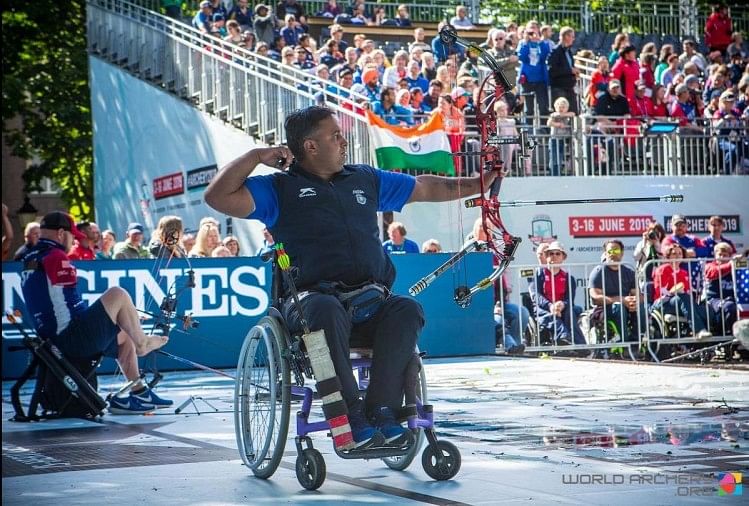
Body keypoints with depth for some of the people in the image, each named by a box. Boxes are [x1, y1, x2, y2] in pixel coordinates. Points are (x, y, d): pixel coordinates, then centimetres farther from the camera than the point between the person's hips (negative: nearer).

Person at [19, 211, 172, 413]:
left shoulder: (30, 259, 15)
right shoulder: (56, 257, -14)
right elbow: (72, 305, -14)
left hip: (54, 341, 10)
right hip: (75, 339, -10)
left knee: (124, 337, 25)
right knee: (117, 295, -7)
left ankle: (139, 393, 22)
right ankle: (143, 343, 10)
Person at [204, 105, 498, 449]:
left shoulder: (365, 180, 24)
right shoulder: (279, 188, 10)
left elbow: (426, 188, 31)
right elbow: (218, 197, -1)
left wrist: (478, 185, 25)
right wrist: (256, 156, 0)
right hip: (311, 298, -4)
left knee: (407, 309, -28)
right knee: (326, 310, -40)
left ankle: (382, 408, -31)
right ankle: (350, 414, -36)